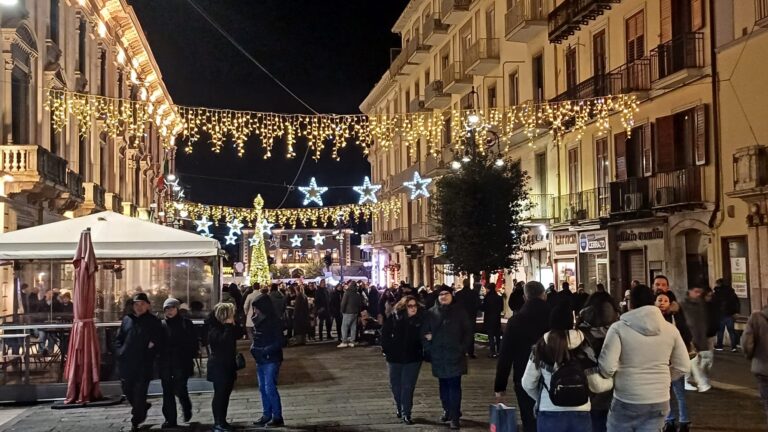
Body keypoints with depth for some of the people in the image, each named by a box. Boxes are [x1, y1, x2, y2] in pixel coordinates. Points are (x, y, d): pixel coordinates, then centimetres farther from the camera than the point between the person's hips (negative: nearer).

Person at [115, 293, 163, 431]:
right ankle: (142, 407, 36)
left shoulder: (154, 321, 1)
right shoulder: (127, 319, 11)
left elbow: (159, 341, 2)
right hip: (126, 363, 4)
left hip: (143, 364, -4)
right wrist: (120, 352, 0)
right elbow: (118, 338, 15)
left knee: (139, 393, -3)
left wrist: (150, 355, -9)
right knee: (127, 390, 11)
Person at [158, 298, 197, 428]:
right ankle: (170, 419, 13)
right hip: (165, 363, 3)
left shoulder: (186, 323, 1)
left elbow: (193, 342, 0)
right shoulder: (162, 325, 7)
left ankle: (186, 408, 25)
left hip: (181, 362, -3)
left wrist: (191, 357, -8)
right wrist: (159, 360, -4)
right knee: (167, 392, 5)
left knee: (179, 389, -6)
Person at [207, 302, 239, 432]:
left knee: (226, 393, 11)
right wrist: (229, 326, -23)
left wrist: (233, 325, -9)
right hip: (218, 366, -8)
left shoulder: (227, 327, 9)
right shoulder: (214, 328, -15)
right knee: (219, 394, -5)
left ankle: (223, 421, 19)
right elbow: (223, 340, -29)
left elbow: (238, 335, 3)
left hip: (229, 364, 8)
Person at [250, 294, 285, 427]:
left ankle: (277, 417, 3)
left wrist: (264, 350, -21)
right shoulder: (258, 321, 6)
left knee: (270, 389, -7)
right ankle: (266, 415, 22)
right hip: (260, 360, 7)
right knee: (263, 389, 12)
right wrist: (253, 347, -1)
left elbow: (279, 342, -15)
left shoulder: (274, 321, -14)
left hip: (271, 360, -7)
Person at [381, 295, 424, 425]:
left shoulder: (420, 319, -7)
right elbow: (385, 333, 1)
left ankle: (406, 413, 6)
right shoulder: (394, 318, -6)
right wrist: (386, 348, -4)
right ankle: (399, 408, 36)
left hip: (413, 358, -2)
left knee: (408, 386, -3)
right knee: (395, 385, 14)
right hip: (395, 357, 2)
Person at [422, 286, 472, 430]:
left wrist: (463, 348, -6)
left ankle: (454, 416, -4)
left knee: (454, 385, -6)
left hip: (455, 356, -2)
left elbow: (468, 331, 1)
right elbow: (425, 332, 6)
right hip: (438, 356, 2)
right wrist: (429, 349, -2)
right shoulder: (431, 313, 4)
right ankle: (447, 410, 27)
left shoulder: (459, 311, 0)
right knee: (443, 385, 12)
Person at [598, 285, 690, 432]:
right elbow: (683, 367, 5)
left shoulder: (619, 328, -11)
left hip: (626, 401, -3)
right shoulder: (670, 329, 1)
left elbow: (607, 366, -17)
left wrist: (611, 378, 6)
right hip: (659, 401, 3)